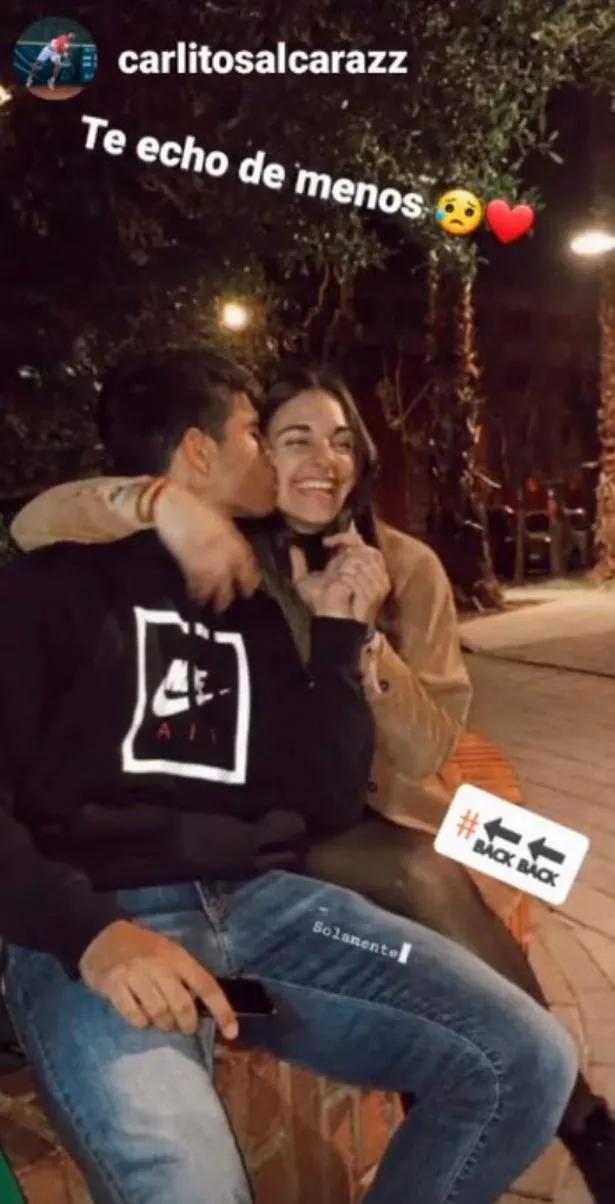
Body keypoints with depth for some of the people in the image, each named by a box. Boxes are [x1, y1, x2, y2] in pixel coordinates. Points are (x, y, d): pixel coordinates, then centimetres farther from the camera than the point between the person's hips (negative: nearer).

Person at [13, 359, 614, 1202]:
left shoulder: (407, 566, -5)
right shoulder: (225, 551, -6)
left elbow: (426, 754, -11)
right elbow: (33, 526, -18)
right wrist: (157, 501, -38)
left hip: (373, 821, 1)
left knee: (435, 886, -30)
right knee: (427, 885, -29)